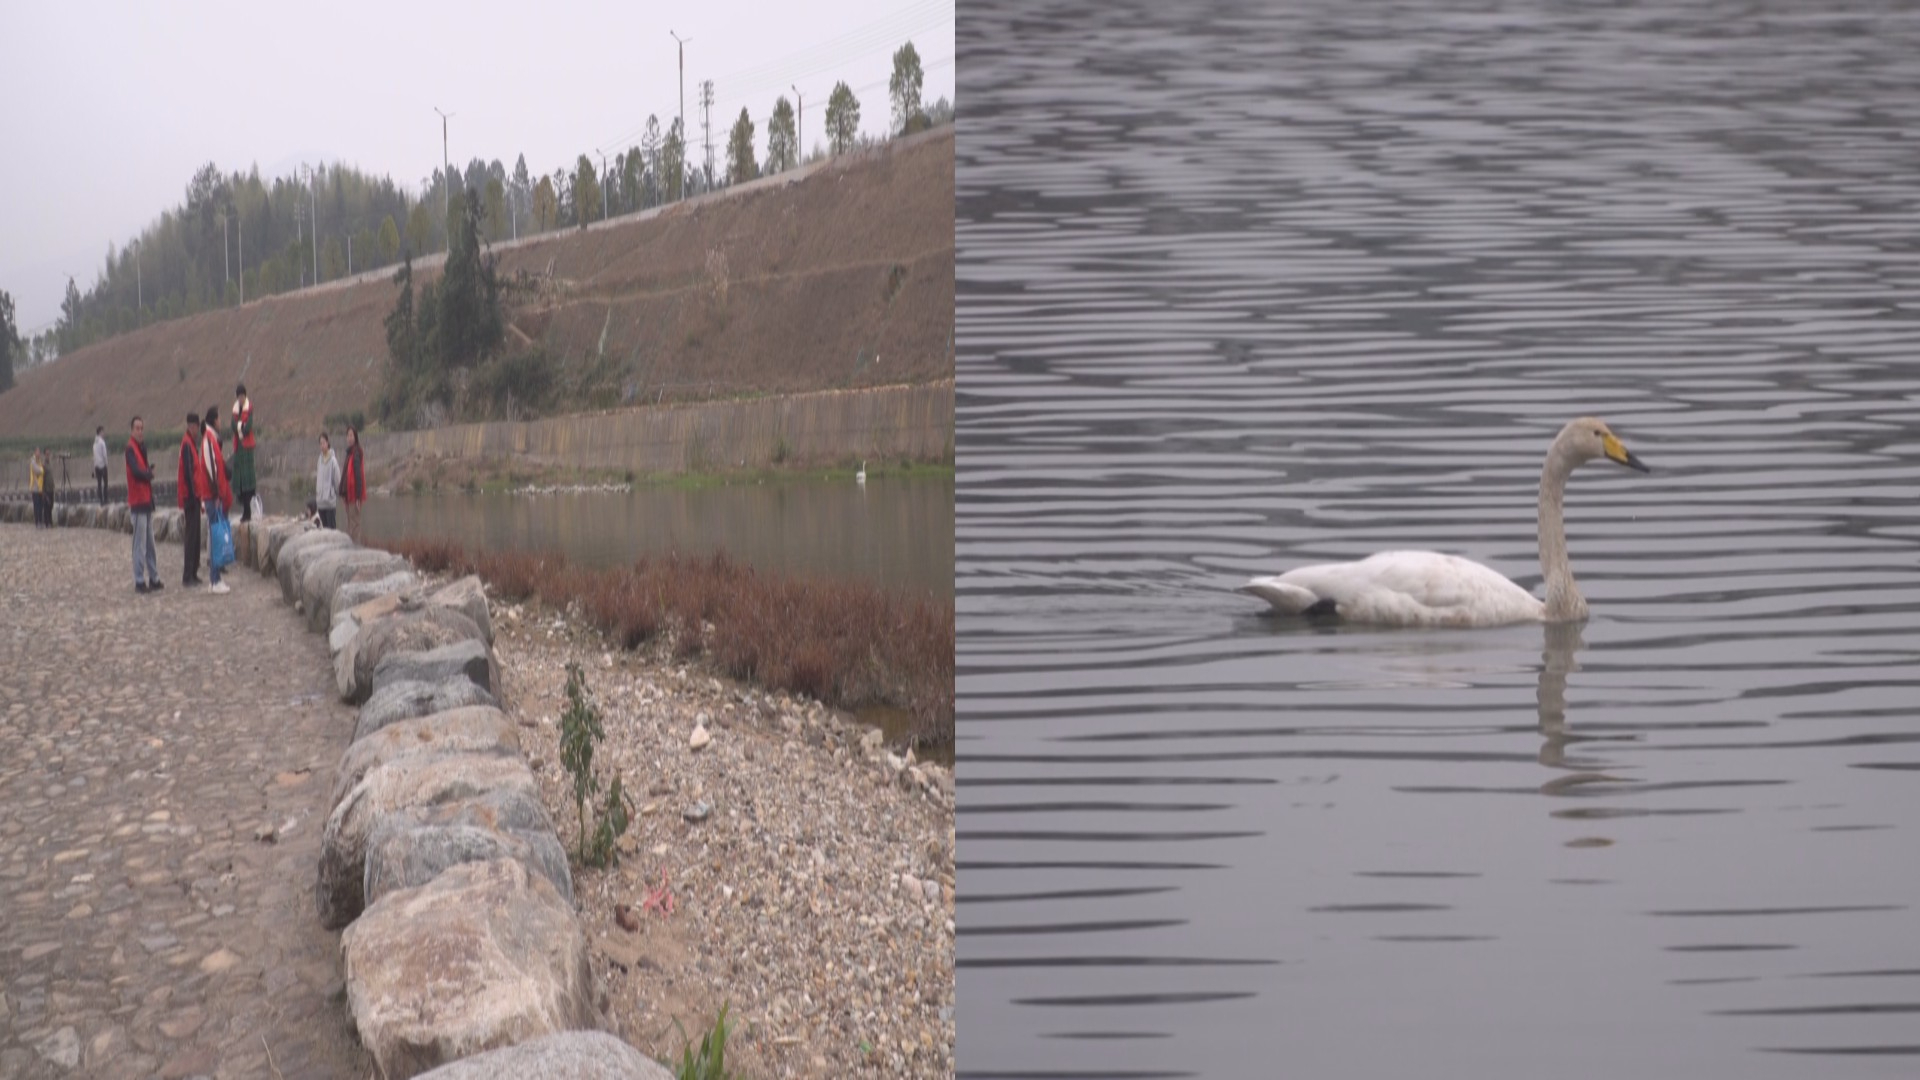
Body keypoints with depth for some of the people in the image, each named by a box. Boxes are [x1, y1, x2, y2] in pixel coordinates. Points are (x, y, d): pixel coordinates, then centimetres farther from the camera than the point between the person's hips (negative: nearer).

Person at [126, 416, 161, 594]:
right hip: (137, 501, -9)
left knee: (150, 543, 13)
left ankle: (154, 579, 19)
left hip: (147, 500, 9)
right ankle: (139, 581, -3)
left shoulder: (142, 447, 16)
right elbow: (136, 471, -22)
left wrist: (148, 472, -4)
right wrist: (150, 474, -6)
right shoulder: (130, 448, -12)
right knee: (140, 544, -7)